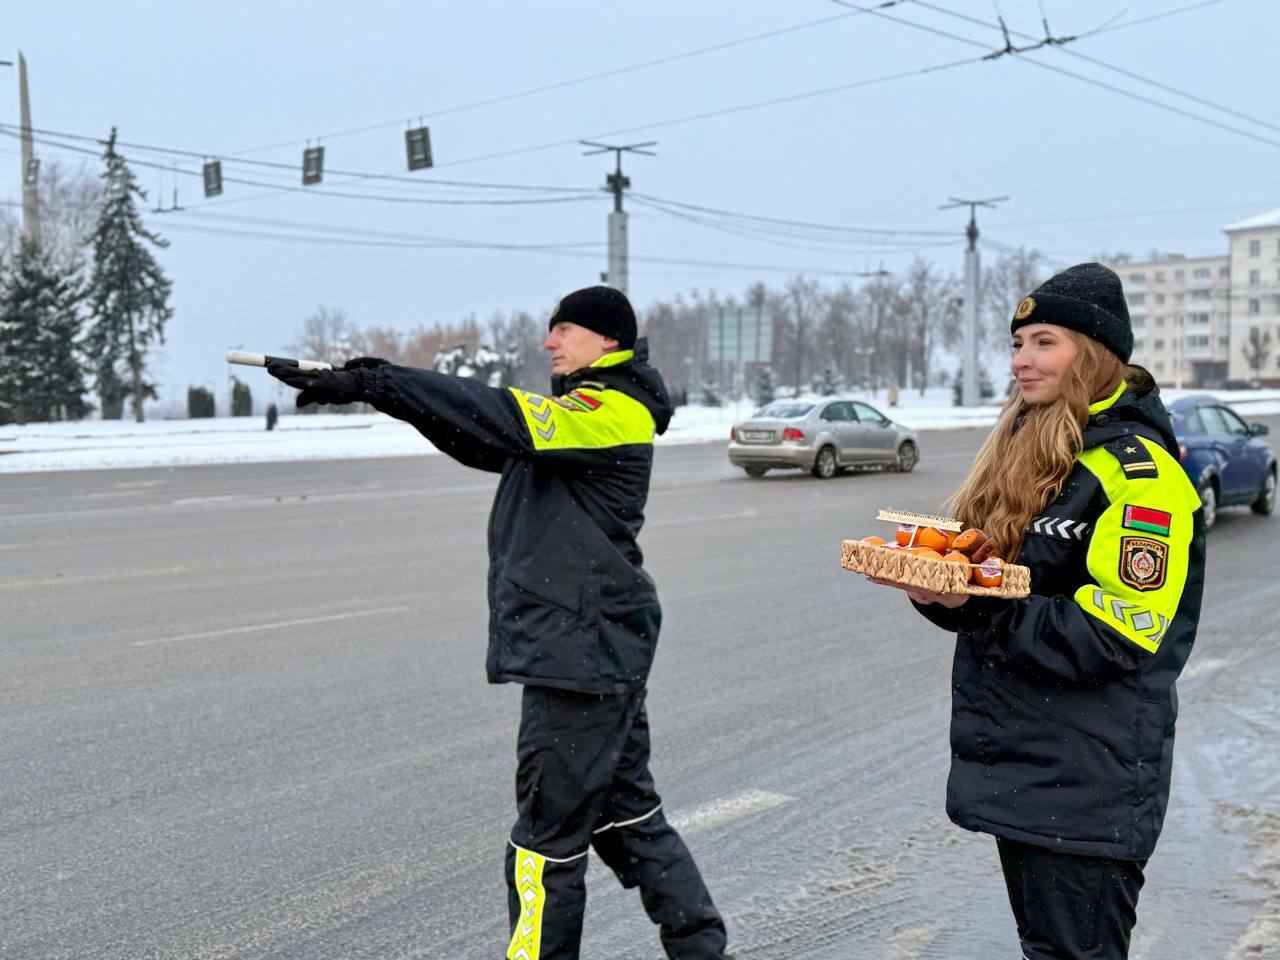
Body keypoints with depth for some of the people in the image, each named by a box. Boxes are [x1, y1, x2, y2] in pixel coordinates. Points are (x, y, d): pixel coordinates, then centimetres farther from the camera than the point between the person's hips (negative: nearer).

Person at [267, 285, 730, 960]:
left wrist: (372, 383, -29)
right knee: (628, 812, 18)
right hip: (597, 648, 10)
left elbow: (503, 419, -28)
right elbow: (483, 443, 11)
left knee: (549, 835, -1)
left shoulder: (616, 411, -13)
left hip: (583, 651, -10)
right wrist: (383, 387, -3)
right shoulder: (577, 410, 18)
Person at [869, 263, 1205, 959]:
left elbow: (1121, 633, -22)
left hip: (1087, 779, -8)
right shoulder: (1025, 449, 11)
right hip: (1016, 760, 8)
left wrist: (980, 606, -26)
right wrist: (938, 589, -5)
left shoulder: (1137, 468, -15)